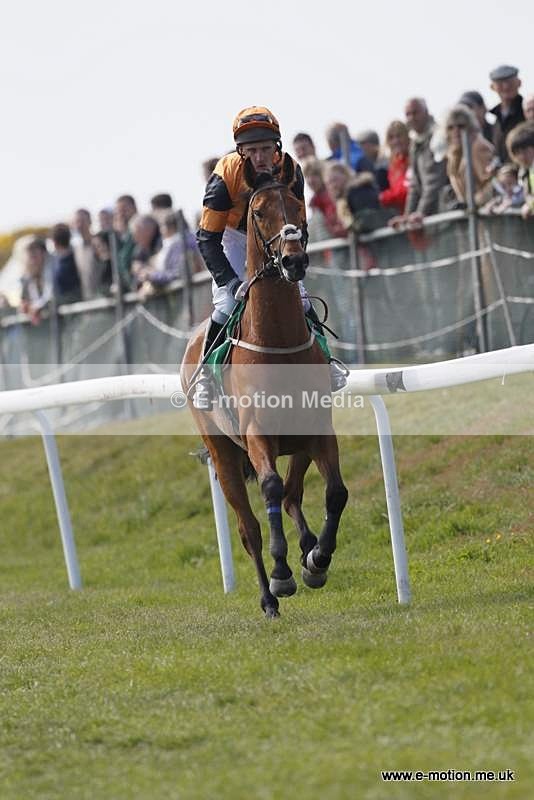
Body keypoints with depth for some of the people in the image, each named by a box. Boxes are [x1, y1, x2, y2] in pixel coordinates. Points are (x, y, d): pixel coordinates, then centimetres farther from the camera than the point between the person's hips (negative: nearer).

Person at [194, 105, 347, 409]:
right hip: (233, 238, -3)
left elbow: (298, 228, -9)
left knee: (299, 299, -4)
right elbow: (208, 239, -27)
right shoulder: (226, 177, -32)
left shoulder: (291, 172, -22)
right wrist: (230, 281, -34)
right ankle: (206, 374, -6)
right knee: (228, 304, -19)